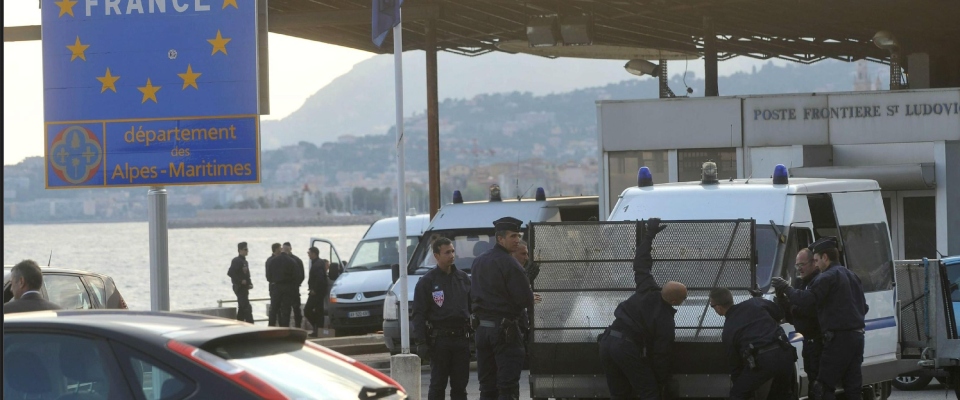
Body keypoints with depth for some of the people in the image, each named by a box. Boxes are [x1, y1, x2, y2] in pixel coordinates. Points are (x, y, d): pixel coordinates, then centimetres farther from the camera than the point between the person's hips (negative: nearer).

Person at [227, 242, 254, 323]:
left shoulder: (244, 261, 17)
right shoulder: (236, 261, -11)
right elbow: (230, 273, -21)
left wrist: (249, 283, 7)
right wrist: (241, 281, -20)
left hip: (244, 288, 10)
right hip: (240, 288, -10)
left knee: (242, 308, 12)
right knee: (247, 307, -14)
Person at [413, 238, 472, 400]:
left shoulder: (463, 278, 12)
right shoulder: (427, 282, -2)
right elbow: (419, 314, -4)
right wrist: (420, 342, -12)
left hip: (461, 338, 4)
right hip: (439, 339, -4)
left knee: (460, 385, 7)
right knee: (438, 385, -1)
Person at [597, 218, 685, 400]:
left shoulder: (647, 290, 2)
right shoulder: (665, 321, -11)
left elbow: (641, 264, 15)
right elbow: (661, 355, -7)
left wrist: (649, 235, 25)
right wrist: (664, 383, 5)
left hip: (607, 341, 7)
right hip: (628, 348, -7)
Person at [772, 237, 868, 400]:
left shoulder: (828, 277, -11)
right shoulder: (852, 276, 20)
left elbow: (805, 299, -18)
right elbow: (864, 307, 26)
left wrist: (785, 288, -4)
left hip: (839, 338, -9)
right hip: (857, 336, 9)